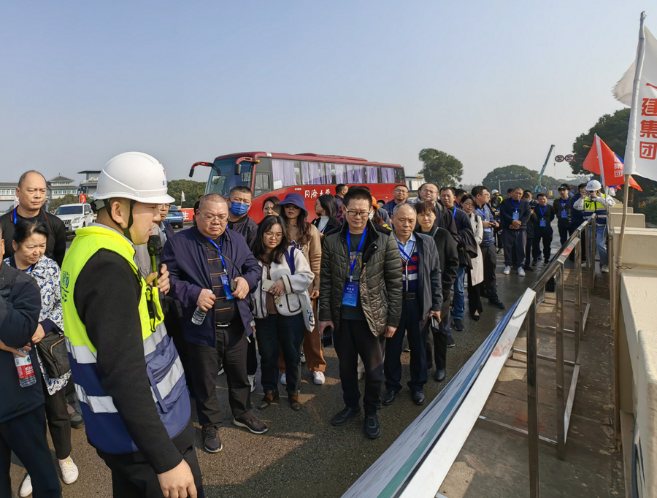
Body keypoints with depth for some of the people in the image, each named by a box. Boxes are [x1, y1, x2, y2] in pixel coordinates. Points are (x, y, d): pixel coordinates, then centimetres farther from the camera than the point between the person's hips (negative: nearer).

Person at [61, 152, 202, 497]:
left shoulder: (83, 247, 4)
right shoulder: (109, 268, -27)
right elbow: (125, 375, -29)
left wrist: (149, 291, -1)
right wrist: (167, 460, -23)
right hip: (142, 432, -9)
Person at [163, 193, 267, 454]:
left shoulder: (236, 240, 7)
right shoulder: (178, 242, -7)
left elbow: (254, 266, 13)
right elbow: (169, 278, -9)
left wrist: (248, 279, -9)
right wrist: (194, 294, -22)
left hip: (236, 325, 4)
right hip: (202, 327, -4)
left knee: (240, 374, 21)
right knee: (205, 381, 13)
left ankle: (242, 413, 46)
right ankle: (209, 425, 36)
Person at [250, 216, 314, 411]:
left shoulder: (292, 253, -2)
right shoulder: (252, 257, 5)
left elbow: (307, 276, -6)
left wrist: (285, 282, -19)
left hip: (291, 314, -2)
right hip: (264, 315, 2)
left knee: (292, 355, 9)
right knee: (267, 355, 13)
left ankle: (293, 393, 29)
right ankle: (270, 392, 33)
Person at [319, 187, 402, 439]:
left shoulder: (385, 241, -6)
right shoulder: (332, 241, 0)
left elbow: (395, 283, -4)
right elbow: (325, 281, 3)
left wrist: (393, 319, -5)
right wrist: (325, 315, -1)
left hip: (372, 316, -2)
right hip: (341, 315, 2)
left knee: (374, 369, 9)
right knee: (346, 365, 17)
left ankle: (371, 411, 33)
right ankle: (351, 404, 40)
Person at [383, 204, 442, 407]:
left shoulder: (426, 242, 1)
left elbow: (435, 275, 5)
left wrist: (436, 305, 2)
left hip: (419, 303, 2)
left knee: (419, 347, 16)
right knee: (392, 347, 13)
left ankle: (417, 385, 37)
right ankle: (392, 385, 33)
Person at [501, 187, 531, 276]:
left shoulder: (525, 203, 12)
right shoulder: (505, 202, 5)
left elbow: (528, 214, 0)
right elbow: (503, 213, -8)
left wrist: (519, 223, -15)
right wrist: (513, 221, -21)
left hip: (521, 229, 1)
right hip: (508, 228, -1)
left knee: (521, 248, -1)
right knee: (507, 247, 1)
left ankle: (519, 265, 10)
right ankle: (508, 265, 14)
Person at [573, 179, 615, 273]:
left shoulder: (605, 197, 2)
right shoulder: (586, 200, 8)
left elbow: (611, 204, -18)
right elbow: (576, 207, -3)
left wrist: (597, 198, -20)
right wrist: (581, 198, -18)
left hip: (602, 226, -3)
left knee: (600, 243, -16)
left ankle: (605, 264, 1)